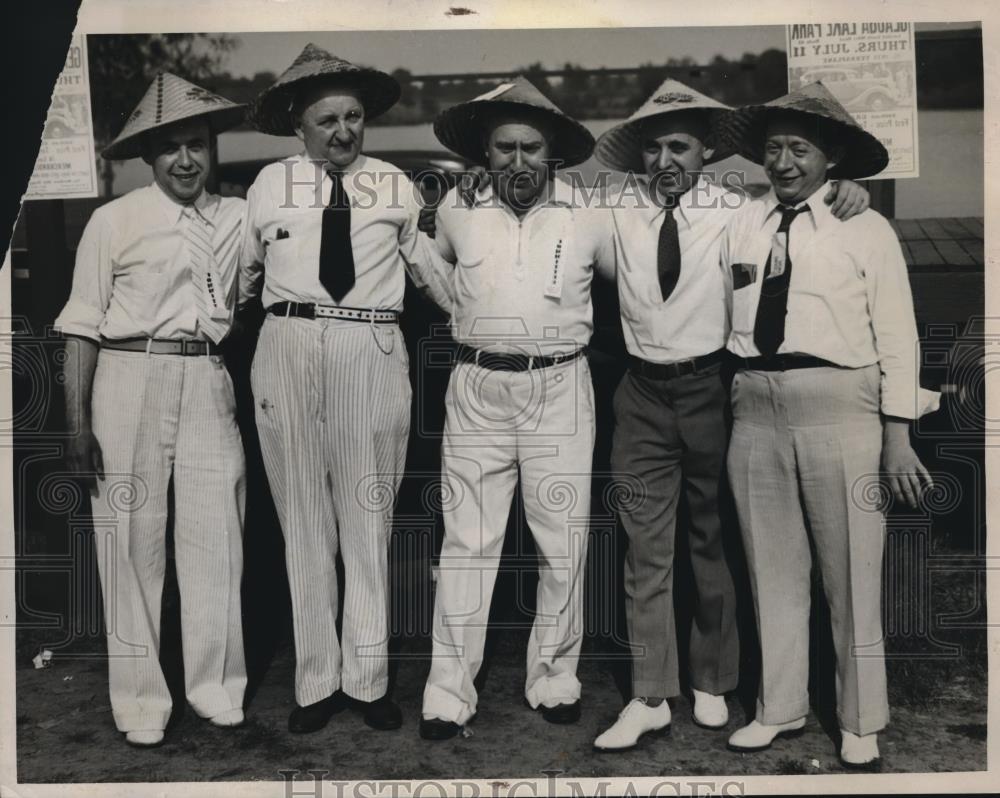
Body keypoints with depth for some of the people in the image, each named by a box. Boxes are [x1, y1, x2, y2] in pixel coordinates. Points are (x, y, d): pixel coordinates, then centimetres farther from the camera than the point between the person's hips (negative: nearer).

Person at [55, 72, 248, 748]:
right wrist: (78, 423, -5)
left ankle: (217, 689, 21)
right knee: (133, 540, 3)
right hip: (130, 381, -2)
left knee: (216, 539, 4)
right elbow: (84, 326, -1)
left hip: (209, 384, 3)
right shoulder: (115, 220, -1)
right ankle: (141, 703, 18)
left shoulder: (236, 217, 8)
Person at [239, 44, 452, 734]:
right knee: (304, 519, 6)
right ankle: (317, 680, 19)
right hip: (288, 347, 1)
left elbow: (433, 269, 16)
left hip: (374, 351, 0)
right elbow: (243, 273, 17)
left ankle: (368, 679, 18)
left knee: (368, 519, 5)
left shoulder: (394, 185, 11)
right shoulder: (271, 183, 10)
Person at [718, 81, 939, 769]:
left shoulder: (866, 229, 0)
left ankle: (860, 723, 25)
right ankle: (780, 707, 30)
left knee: (852, 574, 6)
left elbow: (896, 337, -1)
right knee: (773, 570, 13)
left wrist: (898, 437, -5)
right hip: (756, 407, 4)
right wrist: (743, 395, 9)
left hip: (838, 405, -3)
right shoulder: (743, 227, 9)